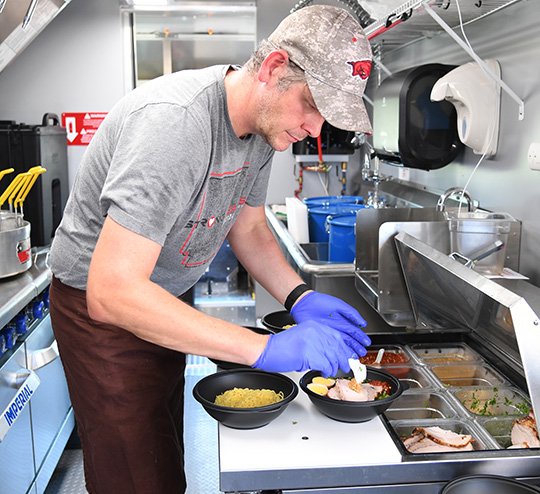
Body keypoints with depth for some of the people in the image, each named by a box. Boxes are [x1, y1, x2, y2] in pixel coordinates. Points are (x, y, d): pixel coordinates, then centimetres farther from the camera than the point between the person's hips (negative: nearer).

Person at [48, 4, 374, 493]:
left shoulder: (265, 120, -7)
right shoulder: (174, 122, -35)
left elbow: (249, 228, 7)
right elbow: (112, 293, -40)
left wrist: (301, 298, -11)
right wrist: (267, 349, -41)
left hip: (165, 301, 8)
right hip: (100, 308, -8)